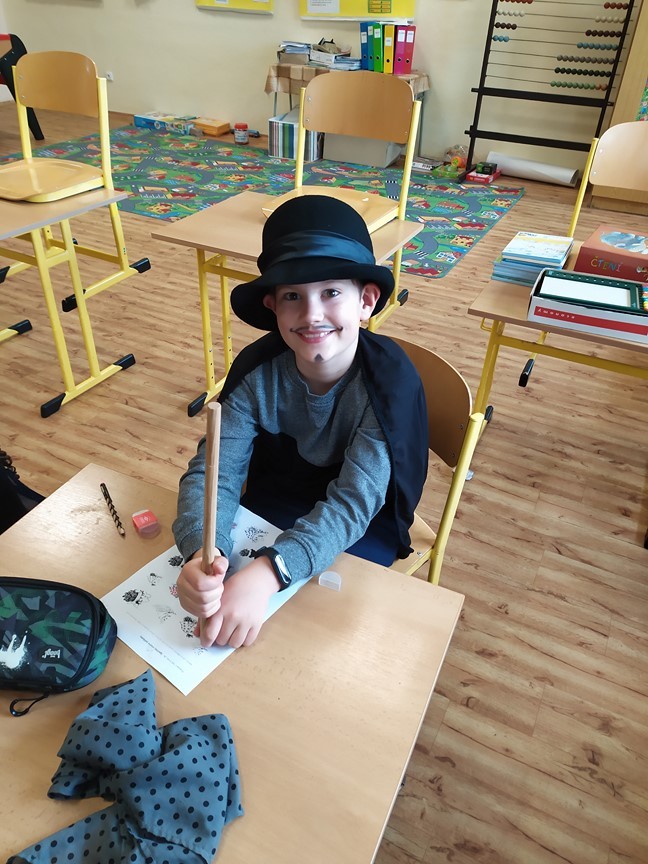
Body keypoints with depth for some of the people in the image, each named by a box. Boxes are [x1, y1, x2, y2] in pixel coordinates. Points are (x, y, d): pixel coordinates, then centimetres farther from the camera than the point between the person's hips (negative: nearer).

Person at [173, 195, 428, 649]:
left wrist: (267, 573, -49)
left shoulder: (391, 381, -29)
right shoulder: (256, 370, -20)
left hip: (363, 524, -2)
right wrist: (202, 554, -45)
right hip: (274, 503, 3)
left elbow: (353, 502, -33)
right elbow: (214, 471, -23)